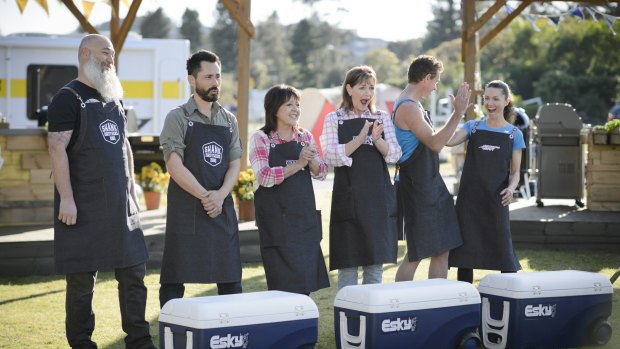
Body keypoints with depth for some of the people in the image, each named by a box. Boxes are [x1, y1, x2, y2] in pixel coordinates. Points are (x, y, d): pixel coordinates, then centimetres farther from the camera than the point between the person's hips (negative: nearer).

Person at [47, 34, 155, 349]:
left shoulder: (113, 100, 16)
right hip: (84, 206, -7)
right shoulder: (68, 98, -8)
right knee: (82, 278, -1)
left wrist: (131, 189, 16)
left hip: (120, 205, 7)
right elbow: (57, 148, -15)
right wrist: (66, 199, -20)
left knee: (134, 272, 8)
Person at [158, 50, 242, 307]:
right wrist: (205, 196, -15)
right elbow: (174, 165, -10)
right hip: (186, 211, -5)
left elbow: (235, 164, 8)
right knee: (174, 280, -3)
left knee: (231, 281, 7)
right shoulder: (178, 118, -2)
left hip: (222, 208, 5)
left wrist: (220, 195, -10)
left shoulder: (229, 120, 13)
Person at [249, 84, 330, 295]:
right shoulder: (261, 138, -4)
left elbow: (321, 173, 7)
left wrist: (311, 160, -13)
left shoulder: (306, 137, 10)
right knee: (284, 281, -5)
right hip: (276, 219, -5)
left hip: (305, 216, 5)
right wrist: (298, 164, -20)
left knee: (306, 277, 5)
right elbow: (264, 176, -15)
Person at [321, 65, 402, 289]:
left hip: (379, 198, 3)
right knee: (348, 264, -1)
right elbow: (331, 156, -10)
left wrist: (377, 139, -15)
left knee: (376, 264, 6)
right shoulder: (334, 119, 2)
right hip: (349, 199, -3)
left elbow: (394, 155, 3)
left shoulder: (382, 118, 10)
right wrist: (360, 139, -19)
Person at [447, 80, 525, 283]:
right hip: (469, 199, 1)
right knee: (465, 249, 4)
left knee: (502, 250, -5)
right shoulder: (473, 127, 7)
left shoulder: (514, 134, 6)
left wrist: (511, 188, -15)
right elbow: (449, 141, -12)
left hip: (496, 202, -1)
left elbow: (515, 172, 5)